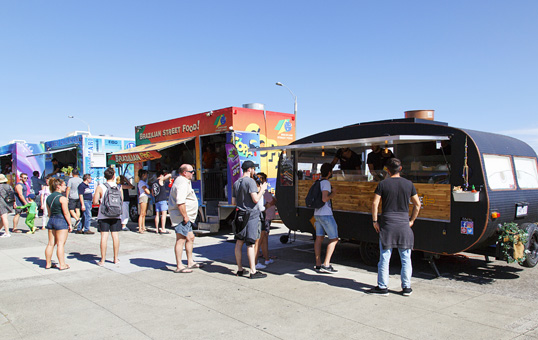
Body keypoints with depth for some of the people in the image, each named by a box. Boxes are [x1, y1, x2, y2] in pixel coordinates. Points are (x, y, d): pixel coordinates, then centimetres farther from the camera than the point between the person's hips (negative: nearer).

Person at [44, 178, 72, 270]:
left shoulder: (48, 197, 10)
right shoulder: (62, 198, -13)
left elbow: (49, 211, 15)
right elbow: (66, 213, -14)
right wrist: (70, 224, -7)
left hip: (51, 221, 7)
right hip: (61, 221, -7)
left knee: (50, 243, 13)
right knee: (60, 244, -4)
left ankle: (48, 264, 20)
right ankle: (62, 265, -1)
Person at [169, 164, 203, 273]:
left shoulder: (184, 181, 19)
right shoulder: (182, 183, -17)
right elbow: (180, 202, -26)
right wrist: (185, 216, -22)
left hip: (186, 218, 11)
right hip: (182, 217, -11)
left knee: (190, 238, 16)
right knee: (181, 240, -7)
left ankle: (190, 262, 26)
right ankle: (179, 266, -3)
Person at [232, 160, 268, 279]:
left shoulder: (236, 183, 12)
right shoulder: (250, 181, -12)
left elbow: (233, 201, 14)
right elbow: (256, 199, -18)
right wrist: (262, 190, -2)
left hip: (240, 214, 8)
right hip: (251, 215, -8)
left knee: (239, 242, 11)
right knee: (250, 243, -5)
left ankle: (240, 269, 19)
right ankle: (253, 271, -2)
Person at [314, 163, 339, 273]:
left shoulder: (317, 182, 13)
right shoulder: (326, 182, -14)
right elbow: (324, 198, -24)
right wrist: (333, 193, -8)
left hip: (317, 214, 9)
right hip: (325, 215, -9)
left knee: (319, 238, 9)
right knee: (334, 239, -2)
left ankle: (318, 264, 12)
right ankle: (326, 264, -6)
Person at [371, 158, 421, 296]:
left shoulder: (383, 184, -3)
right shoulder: (408, 184, 4)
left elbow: (375, 203, -9)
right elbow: (417, 204, 7)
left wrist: (375, 221, -1)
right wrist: (412, 220, 15)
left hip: (387, 224, -2)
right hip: (404, 224, 2)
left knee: (384, 257, 4)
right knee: (406, 258, 11)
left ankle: (383, 287, 9)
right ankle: (406, 287, 15)